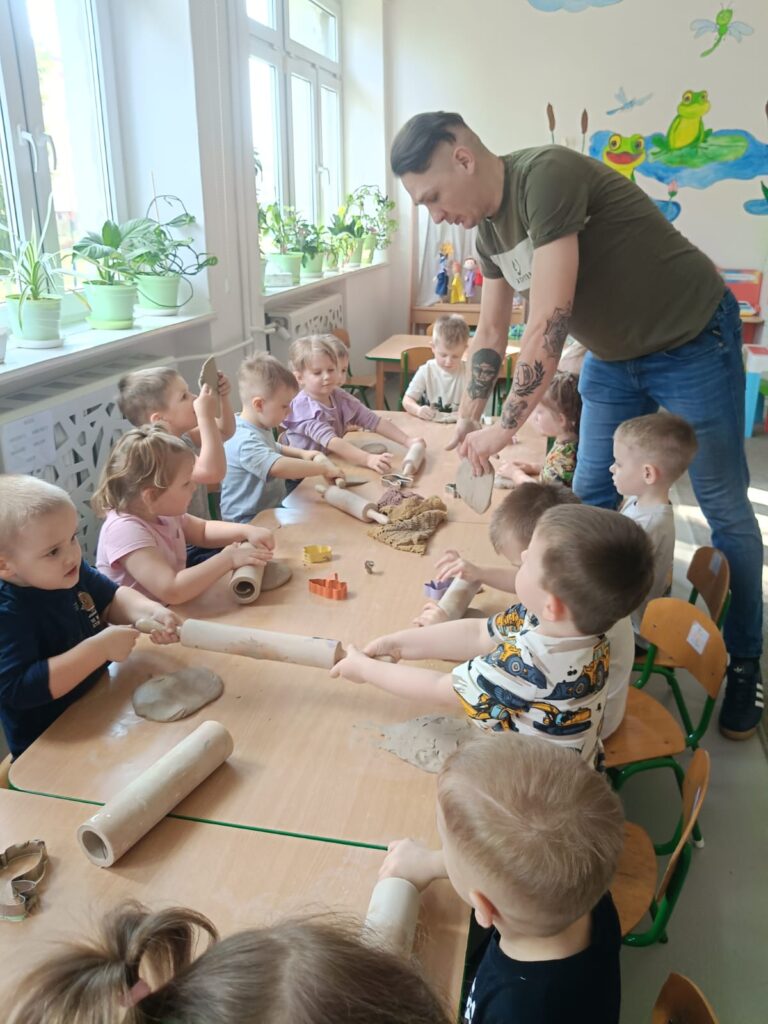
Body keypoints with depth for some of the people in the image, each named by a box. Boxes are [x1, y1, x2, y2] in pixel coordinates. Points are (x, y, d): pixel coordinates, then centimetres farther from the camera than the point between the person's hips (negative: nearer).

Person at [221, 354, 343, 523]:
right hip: (250, 521, -10)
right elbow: (279, 467, -41)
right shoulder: (245, 441, -25)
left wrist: (301, 453, 14)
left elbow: (273, 449, 31)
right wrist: (324, 468, -33)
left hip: (272, 508, 10)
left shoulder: (260, 427, 9)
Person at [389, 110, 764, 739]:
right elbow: (491, 333, 9)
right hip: (614, 356, 8)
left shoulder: (547, 176, -27)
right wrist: (468, 421, 3)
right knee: (590, 501, 8)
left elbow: (548, 325, -31)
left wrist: (505, 429, -26)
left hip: (692, 342, -8)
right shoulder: (489, 227, 0)